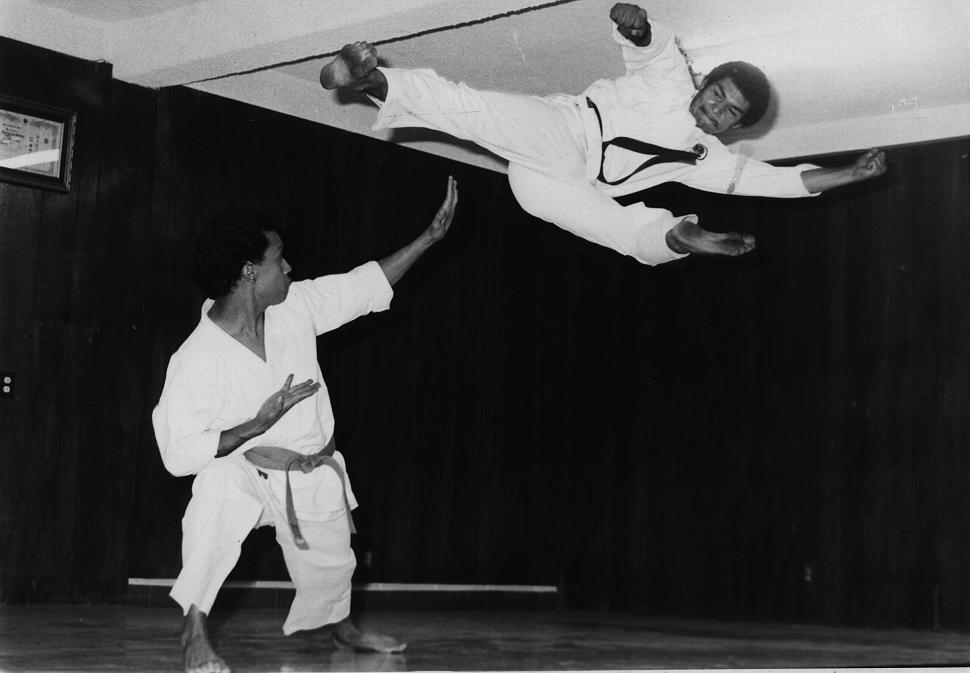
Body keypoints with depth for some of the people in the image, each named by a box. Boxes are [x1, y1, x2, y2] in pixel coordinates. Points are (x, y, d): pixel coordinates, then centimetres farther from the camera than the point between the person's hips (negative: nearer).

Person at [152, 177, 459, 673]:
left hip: (312, 471, 6)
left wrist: (430, 236, -3)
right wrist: (258, 425, -33)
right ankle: (194, 631, -21)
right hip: (241, 468, -6)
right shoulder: (195, 361, -28)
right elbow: (179, 453, -27)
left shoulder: (296, 305, -13)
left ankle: (341, 626, 59)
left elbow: (364, 287, -2)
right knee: (217, 494, -38)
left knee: (330, 560, 23)